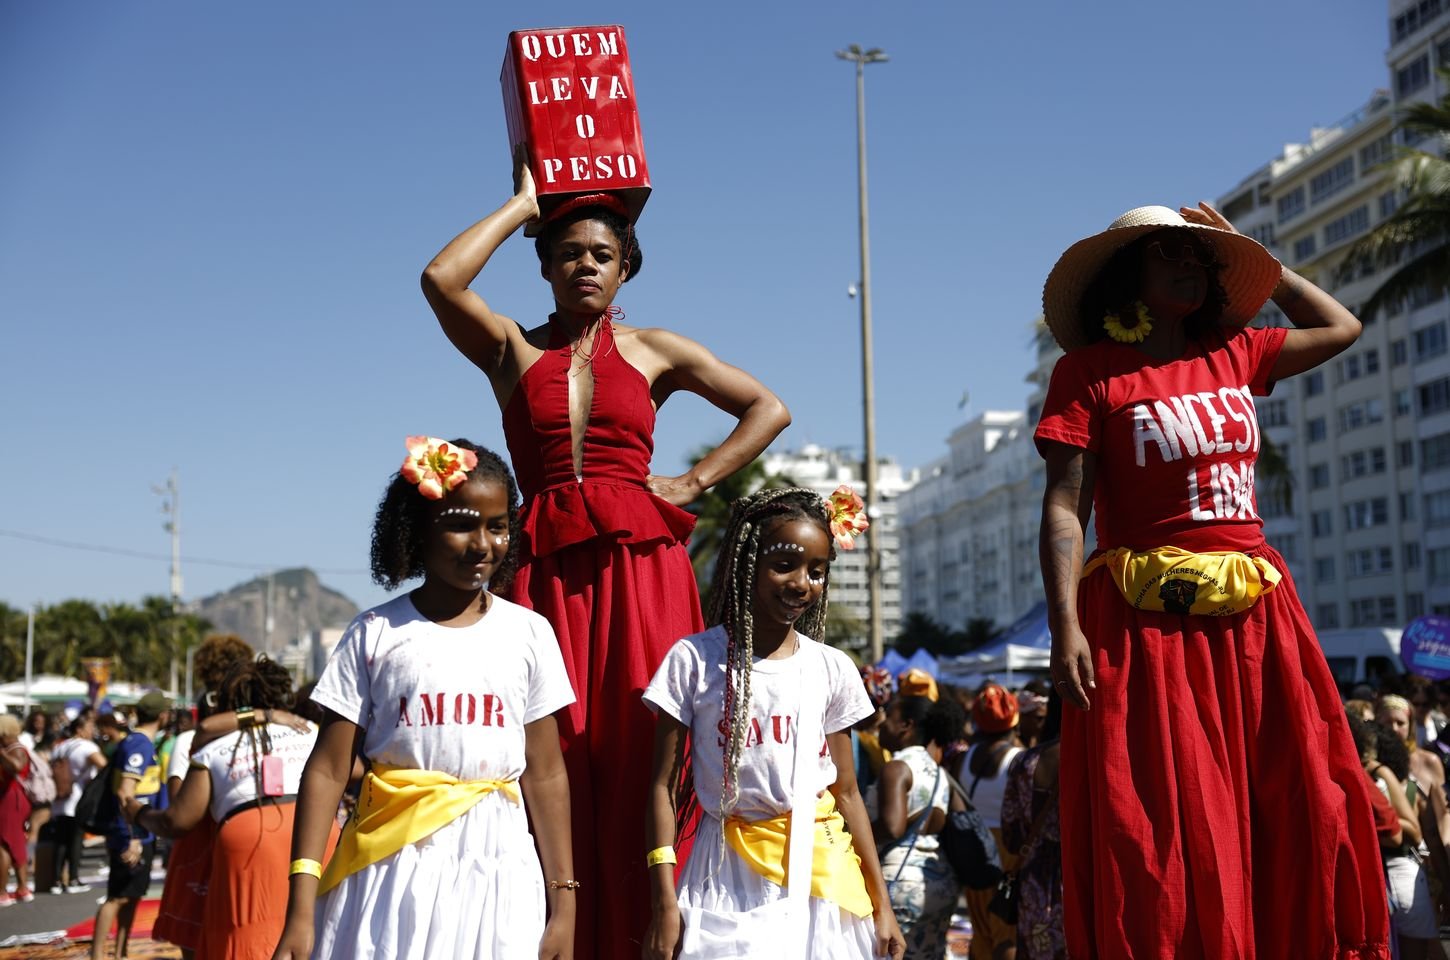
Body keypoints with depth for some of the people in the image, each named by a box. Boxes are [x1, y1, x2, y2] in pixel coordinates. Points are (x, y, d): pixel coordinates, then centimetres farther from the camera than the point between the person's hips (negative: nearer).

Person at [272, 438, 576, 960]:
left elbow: (545, 774, 5)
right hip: (393, 871, -1)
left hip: (497, 873, 1)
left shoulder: (528, 633, 4)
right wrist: (301, 910, -7)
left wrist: (563, 901, 3)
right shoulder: (376, 633, 0)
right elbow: (328, 770, -1)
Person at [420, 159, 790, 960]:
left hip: (640, 567, 0)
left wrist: (695, 482, 4)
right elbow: (440, 279, -5)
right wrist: (522, 203, 6)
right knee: (556, 768, -5)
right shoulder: (511, 350, 13)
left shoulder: (654, 351, 13)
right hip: (548, 571, 1)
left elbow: (769, 409, 15)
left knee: (642, 763, -6)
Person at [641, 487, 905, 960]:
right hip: (729, 877, -2)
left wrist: (881, 902, 6)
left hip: (819, 873, 2)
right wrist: (664, 903, -9)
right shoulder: (694, 659, -5)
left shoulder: (832, 669, 4)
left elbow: (847, 792, 8)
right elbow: (665, 786, -4)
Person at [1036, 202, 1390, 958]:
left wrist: (1252, 257, 22)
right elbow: (1064, 507, -8)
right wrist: (1066, 626, -19)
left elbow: (1341, 328, 31)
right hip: (1148, 625, -5)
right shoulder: (1088, 374, 0)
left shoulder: (1233, 358, 16)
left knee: (1306, 824, 2)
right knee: (1167, 843, -5)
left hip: (1255, 619, 5)